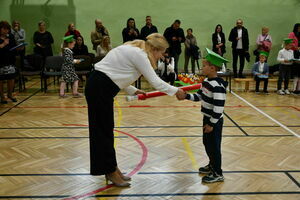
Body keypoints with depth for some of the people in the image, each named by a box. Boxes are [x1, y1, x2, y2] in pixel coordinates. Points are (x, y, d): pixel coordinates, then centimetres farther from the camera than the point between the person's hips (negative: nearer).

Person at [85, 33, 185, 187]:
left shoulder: (134, 50, 15)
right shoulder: (139, 54, -14)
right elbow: (155, 82, -14)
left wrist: (133, 91, 18)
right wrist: (176, 91, -2)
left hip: (99, 87, 10)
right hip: (100, 89, -10)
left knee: (105, 131, 14)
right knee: (104, 132, 1)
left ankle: (112, 169, 25)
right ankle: (111, 172, 14)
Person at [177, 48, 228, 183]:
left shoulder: (218, 85, -25)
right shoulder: (206, 81, 5)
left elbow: (219, 106, -26)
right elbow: (199, 96, 13)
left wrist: (212, 123, -22)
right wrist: (186, 96, -1)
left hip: (214, 121, -9)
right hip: (207, 118, 9)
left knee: (214, 146, 2)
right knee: (207, 143, 21)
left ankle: (218, 174, 16)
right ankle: (212, 165, 42)